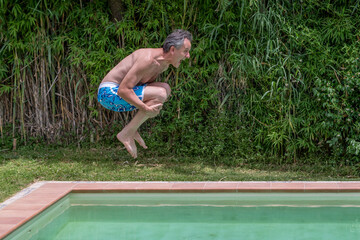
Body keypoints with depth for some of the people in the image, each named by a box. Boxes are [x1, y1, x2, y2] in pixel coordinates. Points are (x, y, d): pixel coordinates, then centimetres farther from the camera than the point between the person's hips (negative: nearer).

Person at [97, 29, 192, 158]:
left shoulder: (164, 63, 7)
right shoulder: (149, 59, -24)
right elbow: (123, 90, -27)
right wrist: (146, 109, -26)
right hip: (109, 93, -10)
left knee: (165, 88, 9)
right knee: (160, 94, -22)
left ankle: (132, 129, 5)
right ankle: (126, 134, -12)